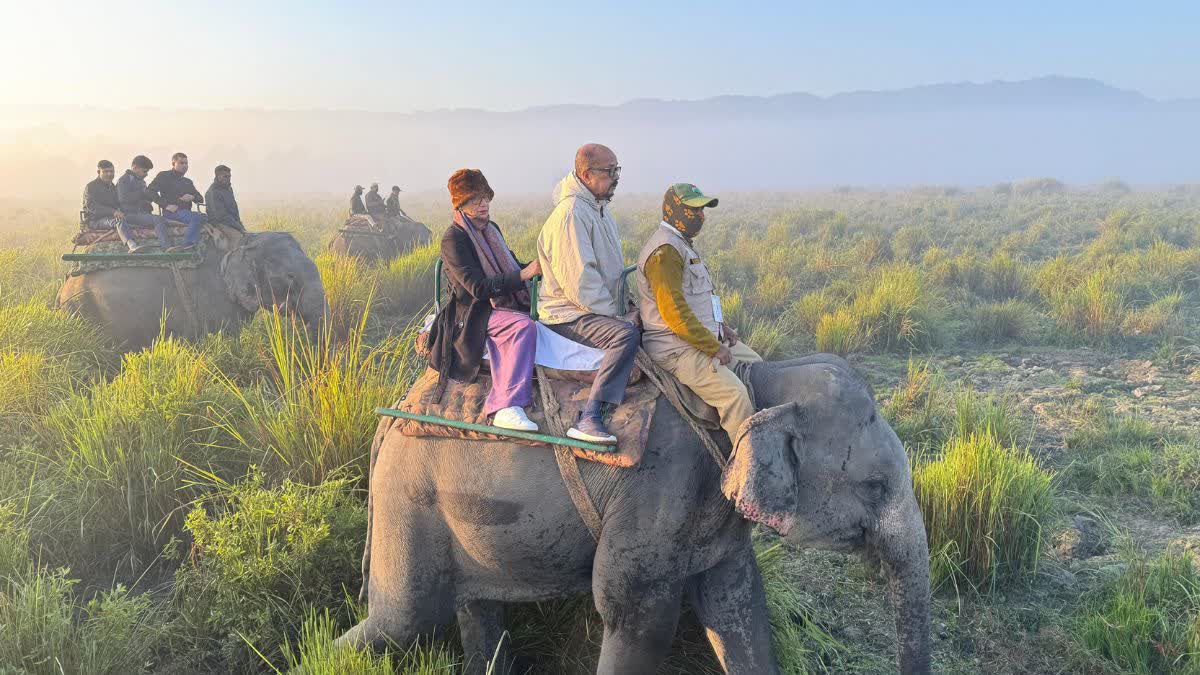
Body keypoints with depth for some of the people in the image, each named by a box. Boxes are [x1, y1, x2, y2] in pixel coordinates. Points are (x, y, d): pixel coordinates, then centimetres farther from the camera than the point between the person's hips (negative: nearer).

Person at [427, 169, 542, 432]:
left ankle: (500, 407, -33)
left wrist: (535, 266, 9)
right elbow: (478, 287, -19)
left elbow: (511, 266, 30)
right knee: (524, 326, -32)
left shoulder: (491, 229, 18)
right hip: (471, 314, -8)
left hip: (498, 308, 8)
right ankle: (510, 406, -40)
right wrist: (523, 275, -22)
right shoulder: (453, 239, -9)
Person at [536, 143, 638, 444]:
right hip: (569, 314, -10)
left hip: (602, 308, 10)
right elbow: (579, 282, -24)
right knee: (626, 334, -31)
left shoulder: (599, 207, 15)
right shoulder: (571, 214, -18)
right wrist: (616, 314, -19)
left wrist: (629, 306, 11)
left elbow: (614, 269, 24)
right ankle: (588, 419, -34)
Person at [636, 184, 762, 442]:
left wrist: (720, 326, 11)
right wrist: (713, 347, -18)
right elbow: (674, 312, -24)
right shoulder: (664, 250, -17)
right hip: (677, 348, -11)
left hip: (706, 338, 11)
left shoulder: (683, 244, 19)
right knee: (734, 394, -24)